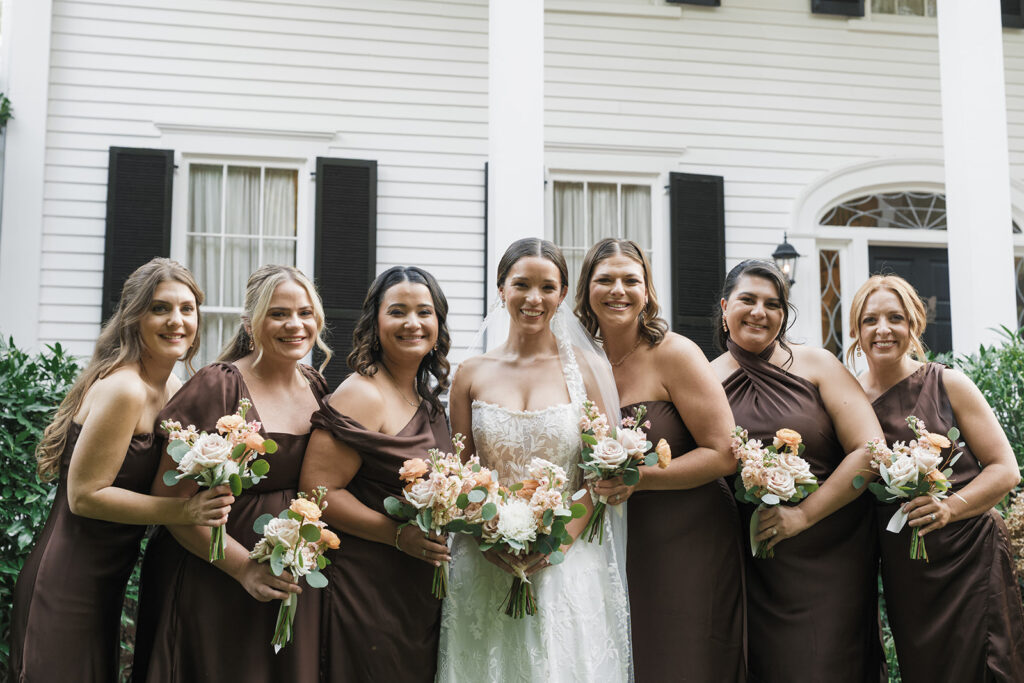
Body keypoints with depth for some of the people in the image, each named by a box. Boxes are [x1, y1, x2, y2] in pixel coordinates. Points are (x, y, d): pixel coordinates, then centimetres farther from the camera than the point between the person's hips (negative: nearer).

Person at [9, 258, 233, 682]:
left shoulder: (173, 389, 7)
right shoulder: (123, 389, -21)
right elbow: (85, 495, -21)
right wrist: (184, 511, -25)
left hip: (105, 584, 9)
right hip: (66, 588, -9)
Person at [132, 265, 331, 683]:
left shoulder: (317, 388, 6)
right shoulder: (218, 387, -12)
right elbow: (171, 498, -14)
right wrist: (244, 567, -19)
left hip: (294, 581, 5)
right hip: (213, 582, -5)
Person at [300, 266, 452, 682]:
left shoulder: (428, 395, 11)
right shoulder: (363, 394, -15)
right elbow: (317, 490, -21)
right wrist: (399, 535, -23)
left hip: (424, 592, 8)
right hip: (369, 588, -8)